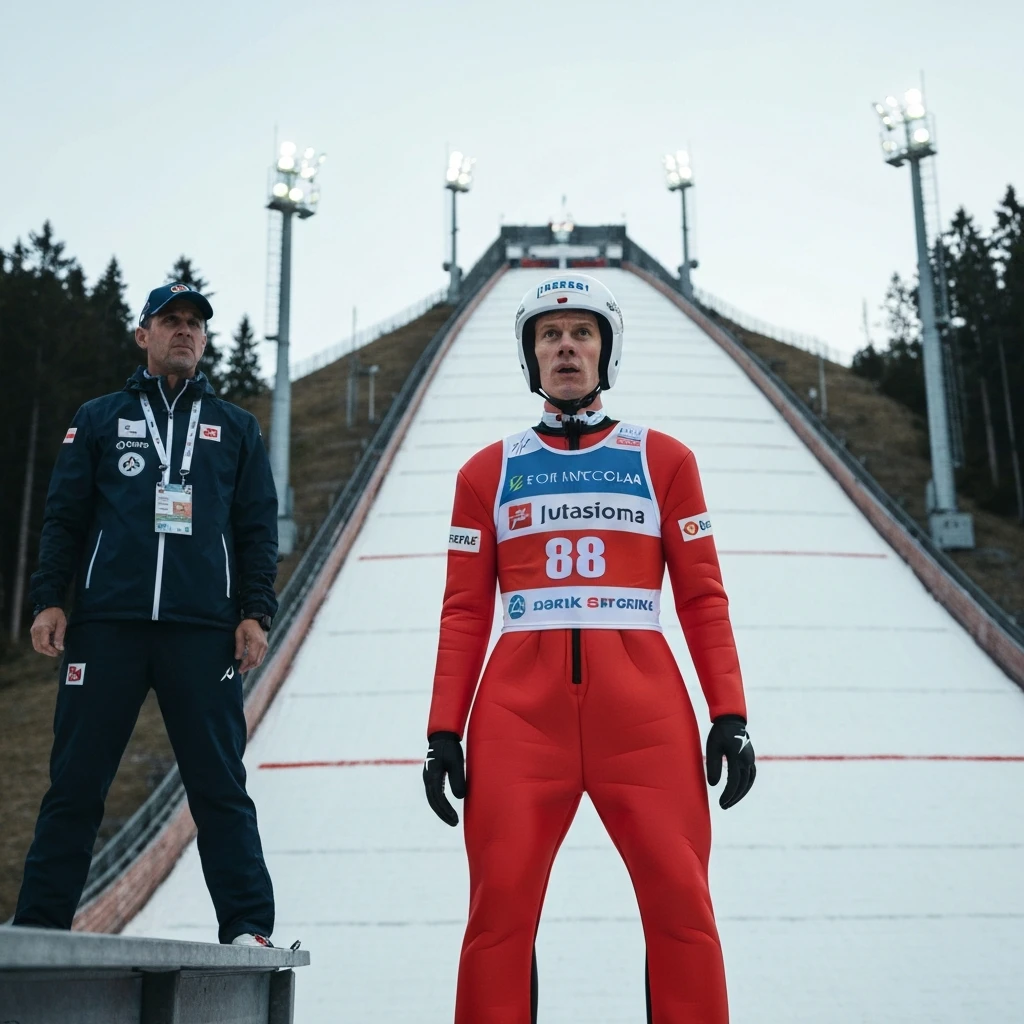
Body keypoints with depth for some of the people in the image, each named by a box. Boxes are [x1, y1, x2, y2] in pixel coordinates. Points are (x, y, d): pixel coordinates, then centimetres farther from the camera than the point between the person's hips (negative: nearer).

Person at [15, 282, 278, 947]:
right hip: (106, 624, 0)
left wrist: (256, 612, 2)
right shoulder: (100, 419, 16)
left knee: (220, 785, -1)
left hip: (204, 630, 0)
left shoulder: (236, 427, 17)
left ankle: (248, 926, 3)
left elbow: (258, 529, 12)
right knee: (76, 782, 2)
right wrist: (50, 599, 0)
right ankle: (39, 923, 11)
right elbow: (64, 516, 12)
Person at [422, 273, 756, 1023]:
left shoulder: (663, 460, 12)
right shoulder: (489, 472, 14)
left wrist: (730, 715, -1)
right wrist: (445, 731, 2)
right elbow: (465, 612, 10)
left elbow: (703, 599, 8)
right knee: (500, 906, -4)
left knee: (680, 903, -7)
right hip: (520, 712, 1)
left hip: (643, 709, 0)